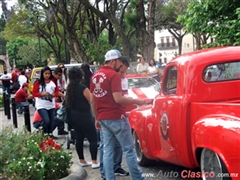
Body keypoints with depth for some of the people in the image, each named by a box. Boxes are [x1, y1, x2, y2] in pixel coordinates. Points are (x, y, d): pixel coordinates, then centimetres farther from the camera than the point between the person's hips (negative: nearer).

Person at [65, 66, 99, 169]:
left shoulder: (69, 88, 6)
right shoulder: (83, 88, -16)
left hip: (73, 117, 8)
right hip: (84, 117, -8)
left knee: (79, 138, 14)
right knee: (93, 139, -3)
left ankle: (82, 161, 19)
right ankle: (94, 162, -7)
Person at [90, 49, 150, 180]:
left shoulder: (95, 76, 10)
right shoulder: (113, 75, -13)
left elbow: (92, 100, 13)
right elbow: (118, 99, -21)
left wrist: (97, 118, 19)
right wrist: (137, 101, -13)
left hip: (103, 118, 7)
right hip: (116, 117, -7)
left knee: (108, 150, 9)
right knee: (128, 149, 1)